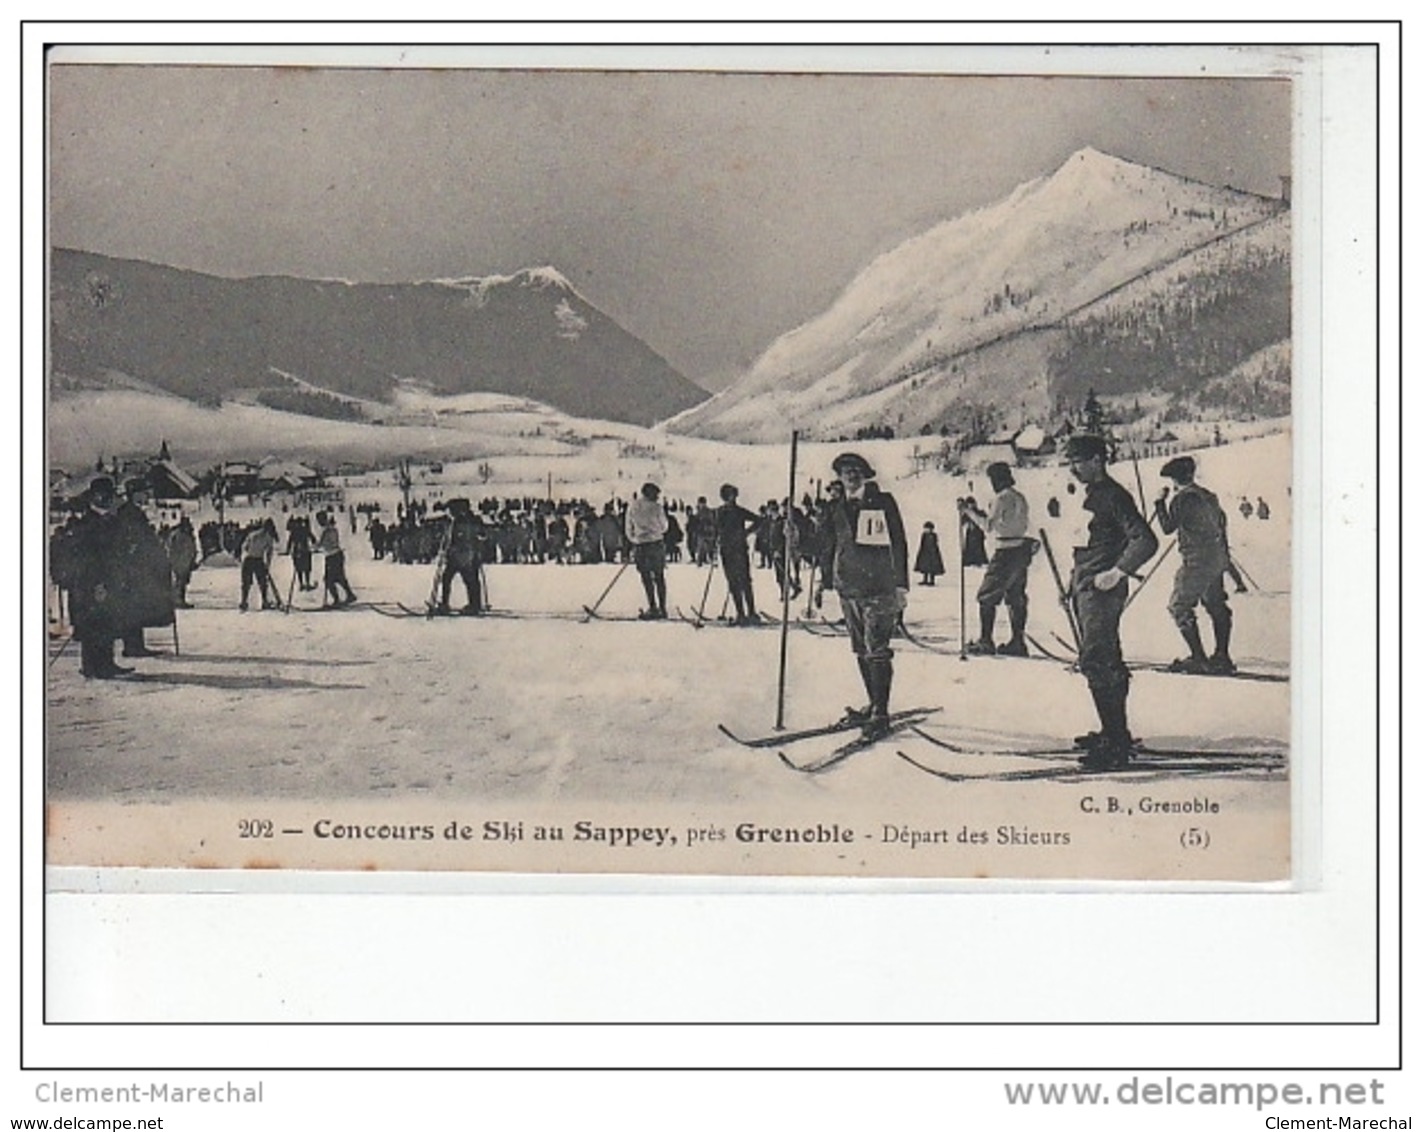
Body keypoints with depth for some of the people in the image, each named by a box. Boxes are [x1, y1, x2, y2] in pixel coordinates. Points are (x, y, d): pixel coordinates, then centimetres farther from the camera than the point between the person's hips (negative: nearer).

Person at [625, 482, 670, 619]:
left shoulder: (632, 508, 3)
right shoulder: (656, 507, -7)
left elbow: (629, 530, 8)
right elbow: (663, 527, 3)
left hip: (640, 546, 1)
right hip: (657, 544, -1)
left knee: (646, 577, 6)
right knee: (659, 577, 8)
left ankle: (653, 607, -3)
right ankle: (662, 608, 7)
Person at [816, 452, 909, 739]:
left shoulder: (882, 502, -3)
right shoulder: (838, 508, 13)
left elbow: (897, 544, -4)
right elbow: (829, 546, 22)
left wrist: (901, 586, -9)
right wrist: (825, 581, 19)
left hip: (878, 588, -6)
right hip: (848, 589, 6)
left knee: (876, 651, -10)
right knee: (861, 651, 11)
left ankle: (881, 714, -8)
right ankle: (874, 705, 22)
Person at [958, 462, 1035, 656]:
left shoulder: (1002, 498, -12)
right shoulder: (1019, 498, 16)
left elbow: (988, 526, -15)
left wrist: (968, 511, -7)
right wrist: (981, 514, 19)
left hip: (1006, 552, -9)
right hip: (1021, 550, 9)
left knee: (986, 596, -3)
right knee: (1016, 597, 10)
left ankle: (985, 641, -7)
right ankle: (1017, 642, 9)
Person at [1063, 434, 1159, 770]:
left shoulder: (1113, 496, -13)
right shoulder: (1089, 494, 16)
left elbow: (1145, 541, -21)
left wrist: (1117, 572, -20)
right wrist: (1074, 580, 20)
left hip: (1102, 590, -10)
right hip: (1084, 587, 10)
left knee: (1095, 662, -14)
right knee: (1106, 662, 15)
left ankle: (1116, 743, -14)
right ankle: (1114, 733, 24)